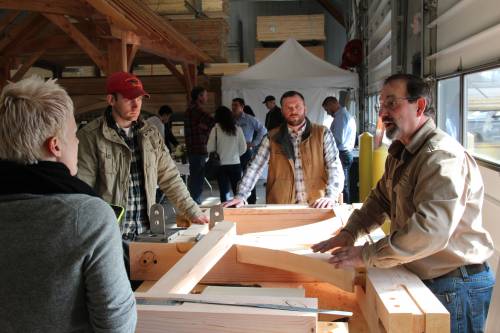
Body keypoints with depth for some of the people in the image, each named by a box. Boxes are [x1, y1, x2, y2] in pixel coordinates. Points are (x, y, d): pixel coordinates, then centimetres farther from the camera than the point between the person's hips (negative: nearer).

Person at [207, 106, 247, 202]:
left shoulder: (216, 129, -6)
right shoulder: (237, 129, -1)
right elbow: (243, 148, 2)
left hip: (221, 164, -1)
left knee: (224, 192, 5)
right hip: (235, 164, 1)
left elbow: (209, 148, -4)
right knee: (238, 191, 10)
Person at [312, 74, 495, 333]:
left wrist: (368, 255, -27)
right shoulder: (400, 152, 8)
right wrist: (349, 233, -1)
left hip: (456, 285, -9)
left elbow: (432, 229, -35)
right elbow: (381, 198, 15)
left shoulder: (442, 155, -25)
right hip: (423, 278, 9)